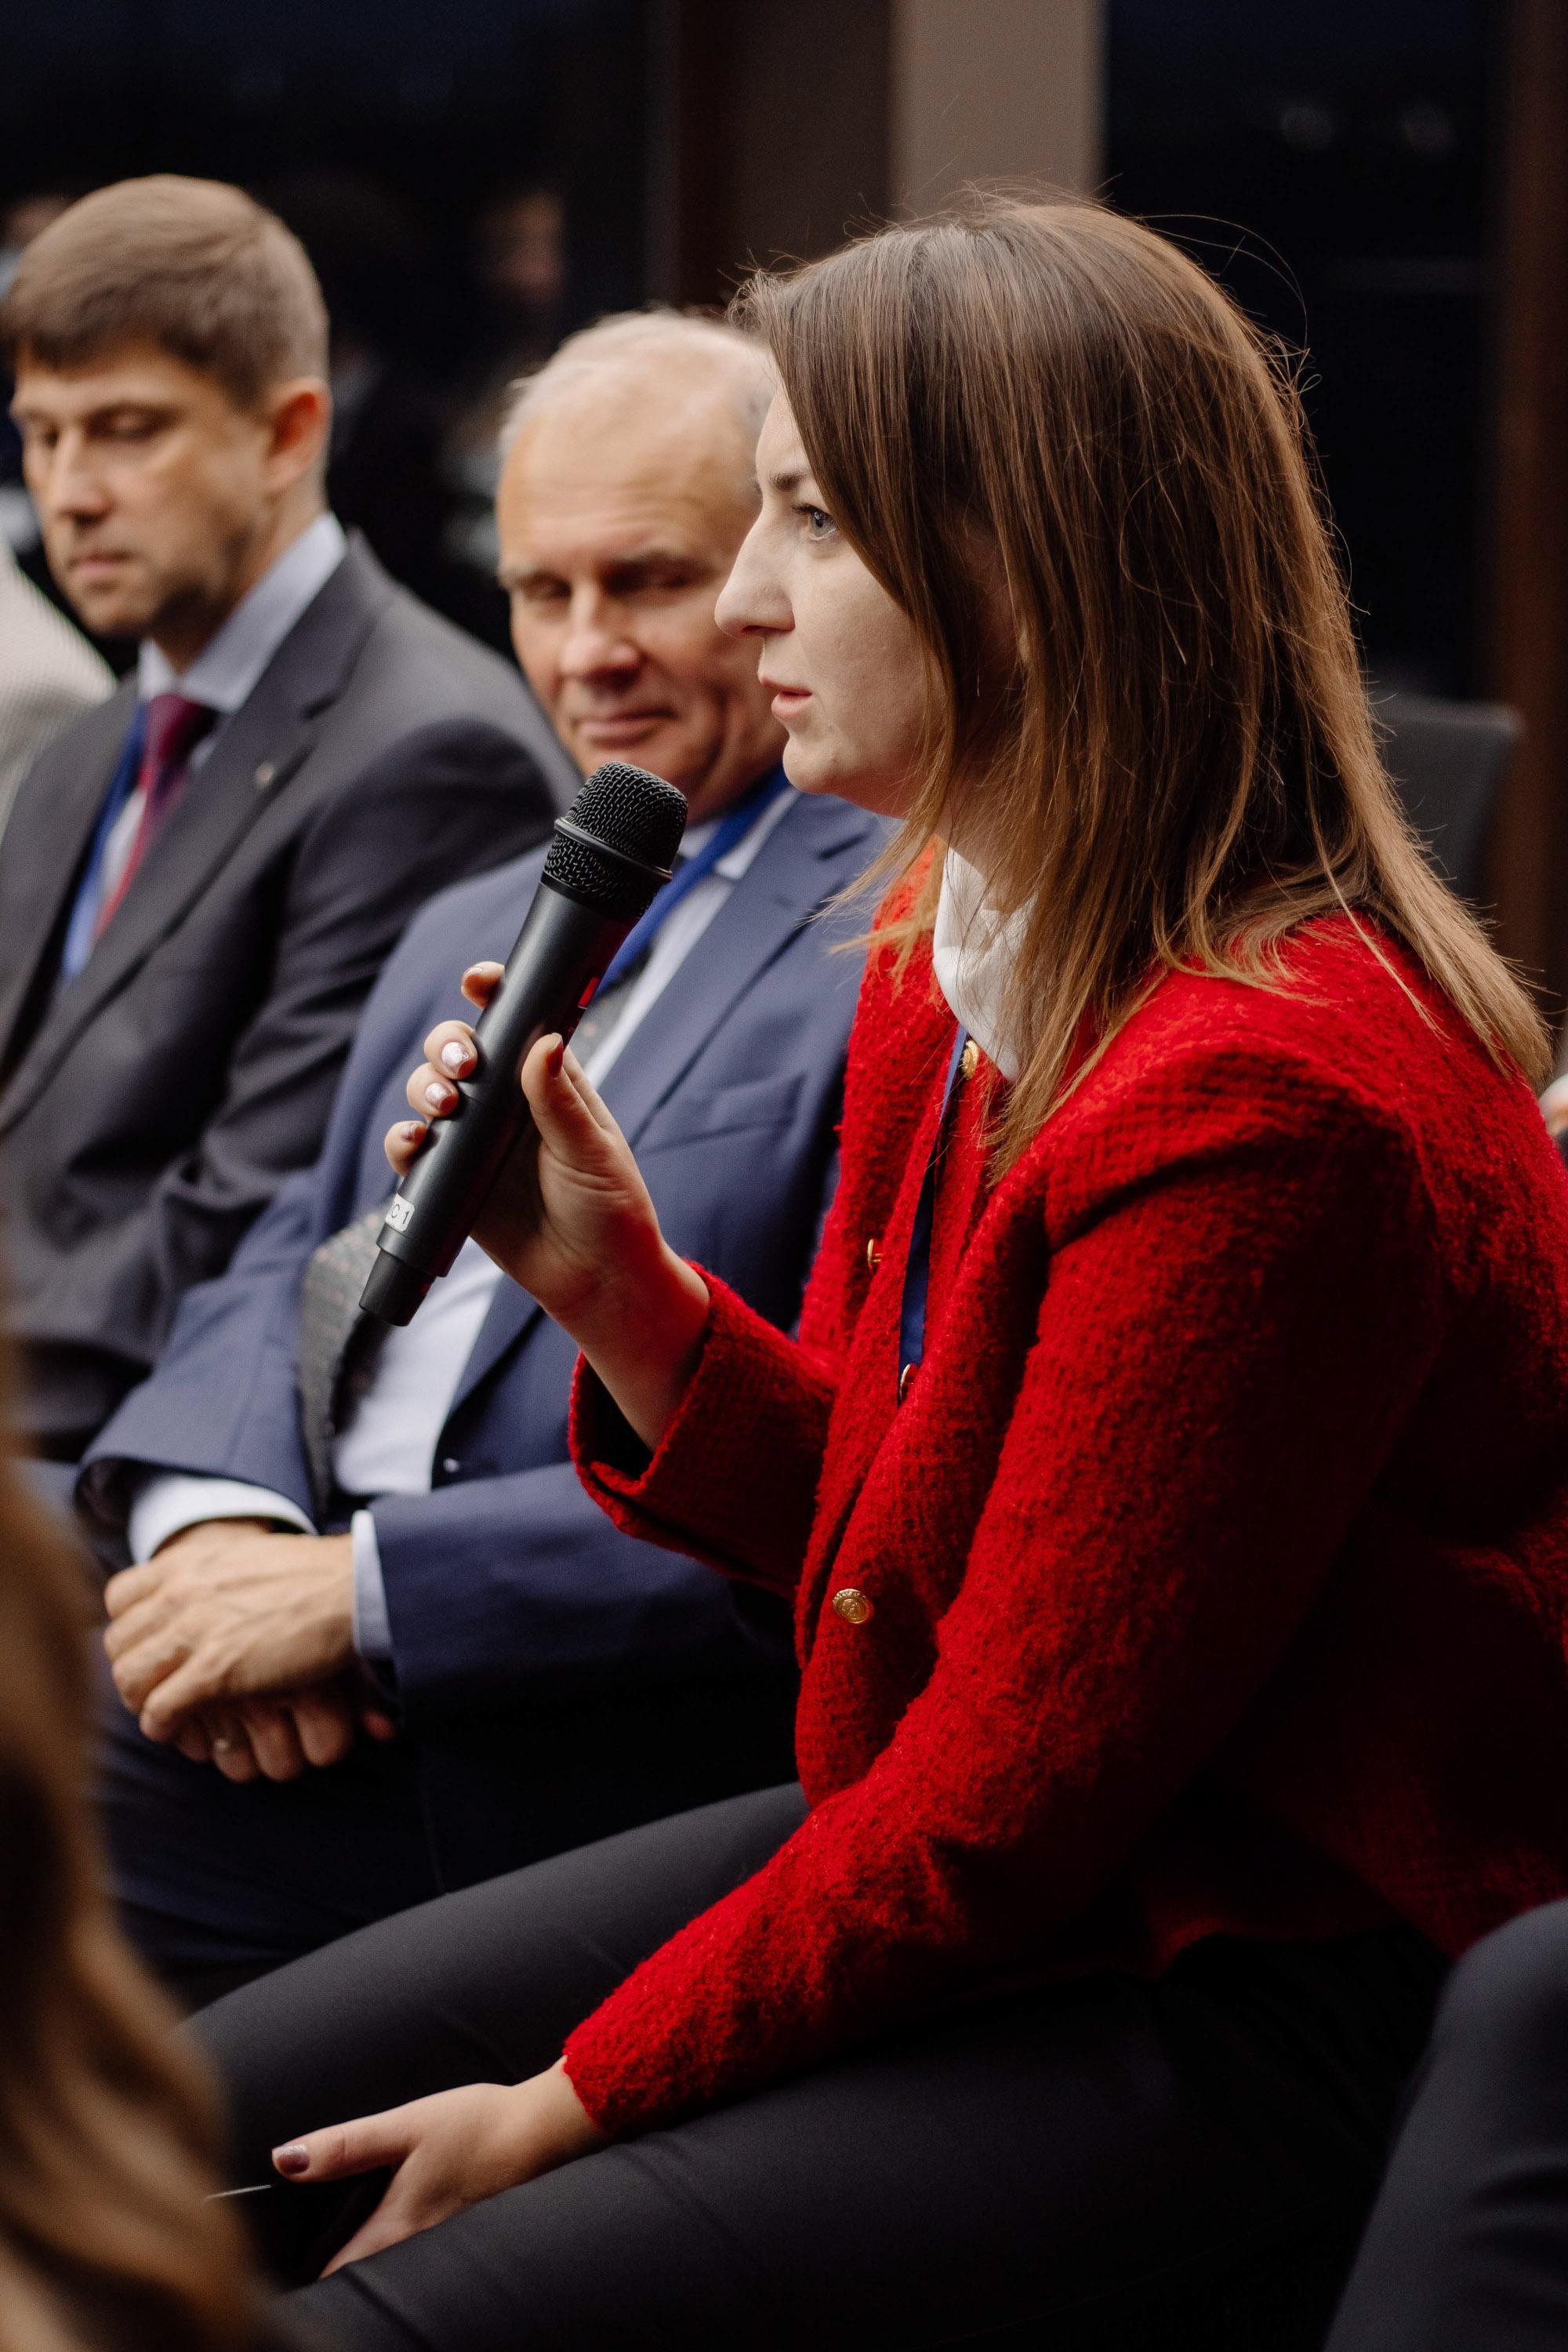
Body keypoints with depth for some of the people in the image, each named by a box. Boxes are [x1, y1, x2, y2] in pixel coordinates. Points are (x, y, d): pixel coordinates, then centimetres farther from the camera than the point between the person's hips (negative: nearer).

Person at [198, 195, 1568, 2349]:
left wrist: (572, 2101, -13)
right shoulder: (947, 962, 5)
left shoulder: (1261, 1096, -26)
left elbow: (1015, 1791, -21)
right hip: (964, 1862, 10)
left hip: (1263, 2007, -10)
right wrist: (610, 1281, -1)